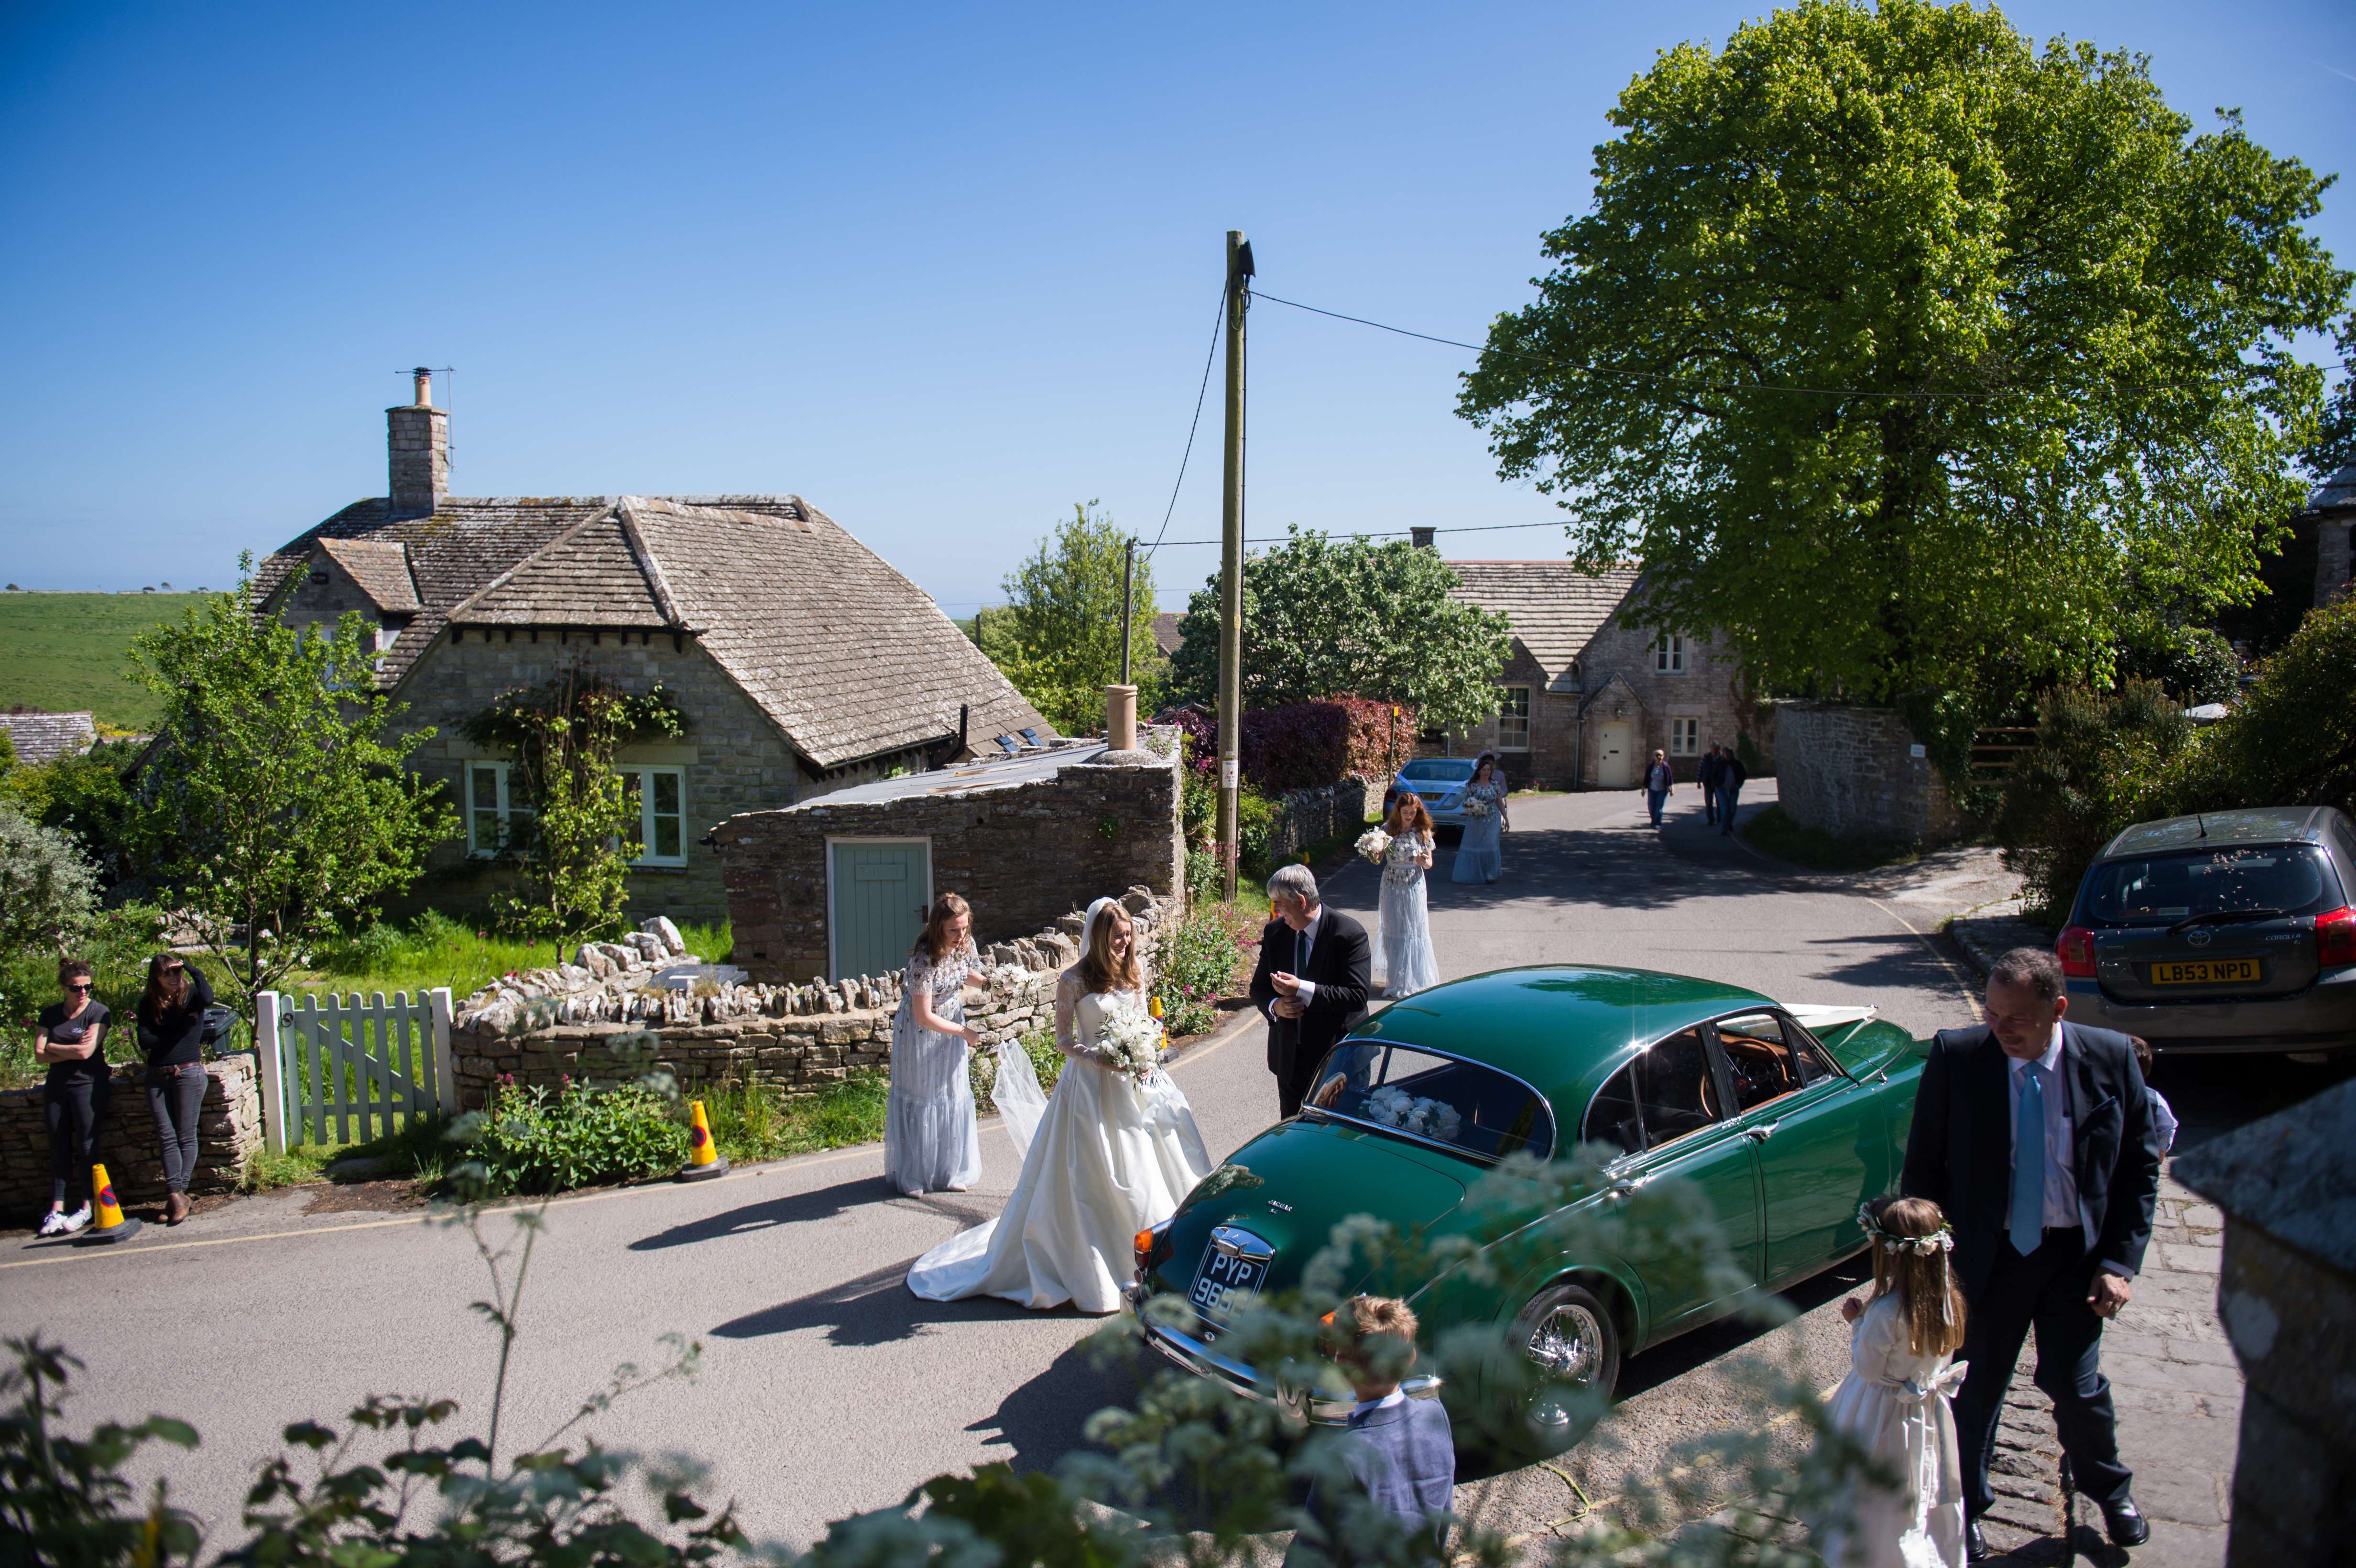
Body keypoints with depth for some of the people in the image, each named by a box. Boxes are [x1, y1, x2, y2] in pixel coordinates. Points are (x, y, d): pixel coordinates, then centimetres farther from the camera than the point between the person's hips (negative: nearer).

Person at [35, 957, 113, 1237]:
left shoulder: (98, 1012, -4)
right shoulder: (49, 1015, 10)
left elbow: (85, 1052, -14)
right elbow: (39, 1055, 1)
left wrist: (52, 1047, -1)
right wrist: (72, 1051, -11)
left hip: (88, 1085, -4)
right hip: (56, 1086, 4)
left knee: (86, 1146, -5)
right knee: (59, 1148, 2)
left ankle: (87, 1207, 0)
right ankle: (56, 1209, 3)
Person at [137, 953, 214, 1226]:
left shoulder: (191, 994, 2)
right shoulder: (148, 1004, 8)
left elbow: (208, 998, -23)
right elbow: (145, 1040, -2)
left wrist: (191, 969, -15)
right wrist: (181, 1030, -7)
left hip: (189, 1073, -3)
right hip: (157, 1077, 3)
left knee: (186, 1137, -2)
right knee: (167, 1137, -2)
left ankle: (178, 1194, -1)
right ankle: (176, 1195, -4)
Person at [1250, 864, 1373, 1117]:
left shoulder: (1349, 933, -15)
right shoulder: (1274, 932, 2)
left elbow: (1357, 994, -22)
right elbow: (1259, 987, 9)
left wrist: (1303, 990, -28)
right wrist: (1274, 1005, -15)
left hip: (1336, 1055, -5)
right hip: (1289, 1056, 5)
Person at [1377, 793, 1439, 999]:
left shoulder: (1423, 831, -3)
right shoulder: (1387, 829, -5)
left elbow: (1429, 863, 3)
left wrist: (1425, 863, -20)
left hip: (1415, 885, 0)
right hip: (1392, 886, 0)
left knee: (1416, 931, 4)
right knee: (1395, 932, 5)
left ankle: (1417, 980, 14)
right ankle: (1397, 981, 13)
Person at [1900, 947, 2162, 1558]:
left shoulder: (2110, 1059, -11)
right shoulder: (1956, 1056, -14)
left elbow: (2140, 1166, 0)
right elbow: (1923, 1165, -4)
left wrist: (2120, 1259, -6)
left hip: (2075, 1254, 1)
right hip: (1986, 1252, -1)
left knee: (2076, 1385, 12)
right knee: (1974, 1387, 11)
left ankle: (2109, 1489, 45)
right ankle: (1964, 1505, 36)